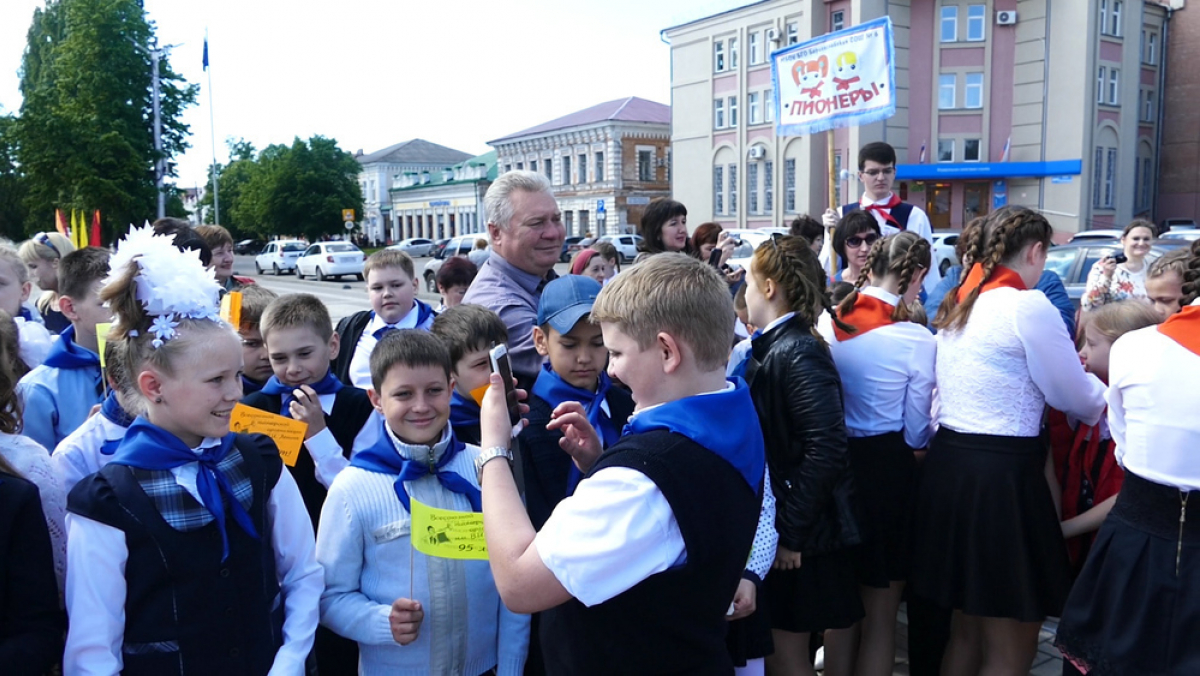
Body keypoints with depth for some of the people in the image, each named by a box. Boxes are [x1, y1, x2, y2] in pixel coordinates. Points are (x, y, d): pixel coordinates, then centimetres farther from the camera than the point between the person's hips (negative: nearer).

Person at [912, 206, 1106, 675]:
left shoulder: (956, 305, 11)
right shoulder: (1028, 306, -13)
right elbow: (1076, 398, -3)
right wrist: (1103, 392, 19)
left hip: (947, 463, 8)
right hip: (1002, 475, -8)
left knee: (967, 631, 22)